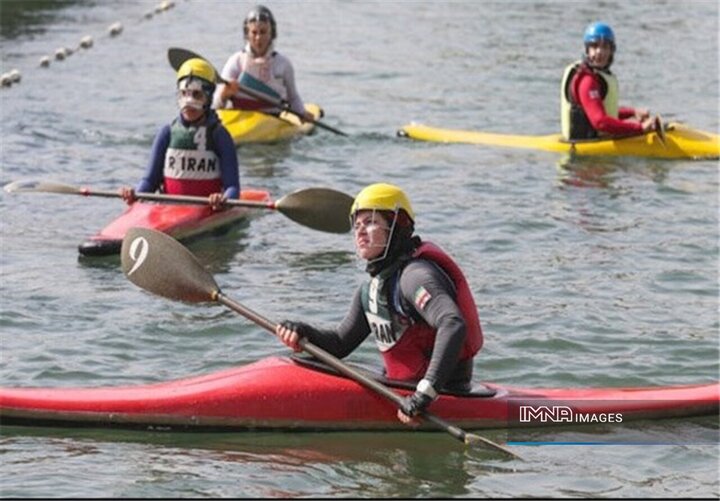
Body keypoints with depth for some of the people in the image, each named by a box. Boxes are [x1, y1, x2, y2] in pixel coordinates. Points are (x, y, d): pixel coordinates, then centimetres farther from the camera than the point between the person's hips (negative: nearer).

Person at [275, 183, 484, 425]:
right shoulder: (370, 291, 12)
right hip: (402, 390, 10)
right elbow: (340, 343, 17)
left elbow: (454, 325, -34)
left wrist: (425, 392, -41)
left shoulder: (416, 275, -19)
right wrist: (303, 333, -5)